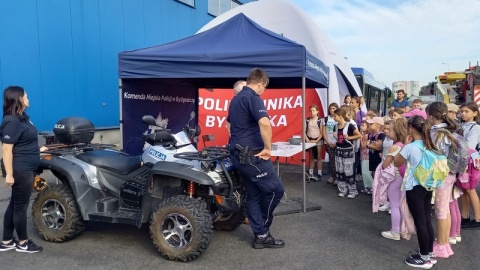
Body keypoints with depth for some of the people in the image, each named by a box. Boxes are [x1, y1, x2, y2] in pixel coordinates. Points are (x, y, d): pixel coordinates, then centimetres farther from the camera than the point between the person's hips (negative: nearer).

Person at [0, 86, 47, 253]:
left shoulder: (22, 117, 12)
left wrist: (37, 149, 30)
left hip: (26, 169, 10)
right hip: (19, 170, -10)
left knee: (15, 204, 16)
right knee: (21, 206, 2)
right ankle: (22, 243, 16)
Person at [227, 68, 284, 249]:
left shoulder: (236, 99, 17)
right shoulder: (253, 98, -14)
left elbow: (231, 124, 30)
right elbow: (264, 123, -32)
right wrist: (268, 148, -20)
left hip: (238, 154, 10)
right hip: (251, 155, -10)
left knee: (254, 195, 12)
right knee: (275, 189, -1)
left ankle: (261, 236, 18)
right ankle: (263, 231, 13)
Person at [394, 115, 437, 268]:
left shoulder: (410, 147, -18)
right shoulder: (429, 146, 4)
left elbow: (396, 163, -4)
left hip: (414, 188, -7)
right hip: (427, 186, 8)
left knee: (420, 223, 1)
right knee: (427, 221, 15)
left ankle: (424, 258, 11)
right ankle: (430, 254, 26)